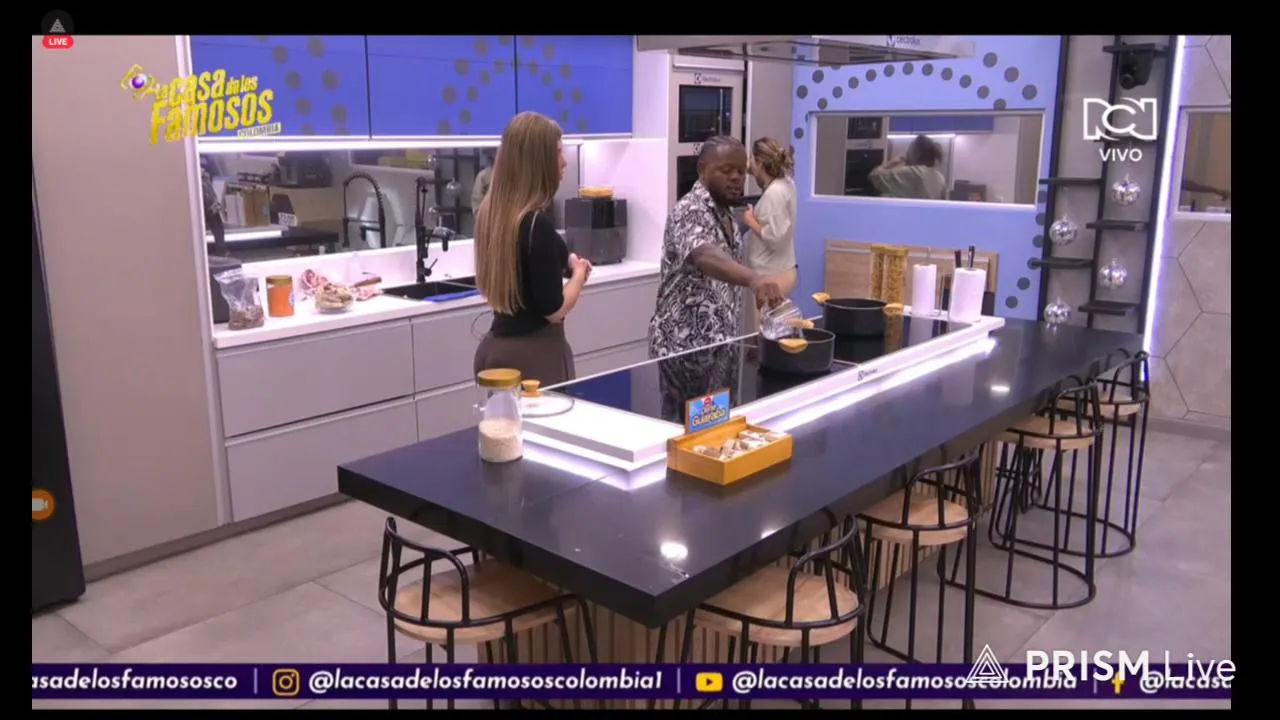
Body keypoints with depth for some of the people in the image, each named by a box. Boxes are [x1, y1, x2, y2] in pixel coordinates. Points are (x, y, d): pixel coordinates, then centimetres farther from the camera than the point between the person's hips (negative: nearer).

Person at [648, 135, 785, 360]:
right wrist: (753, 278, -57)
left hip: (718, 342, 9)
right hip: (684, 346, -9)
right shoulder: (691, 211, -19)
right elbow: (704, 256, -40)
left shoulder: (724, 213, 11)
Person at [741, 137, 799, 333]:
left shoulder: (774, 193, -21)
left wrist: (751, 221, -11)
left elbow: (774, 238, -26)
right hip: (780, 271, 9)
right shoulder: (785, 183, 6)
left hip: (772, 275, -9)